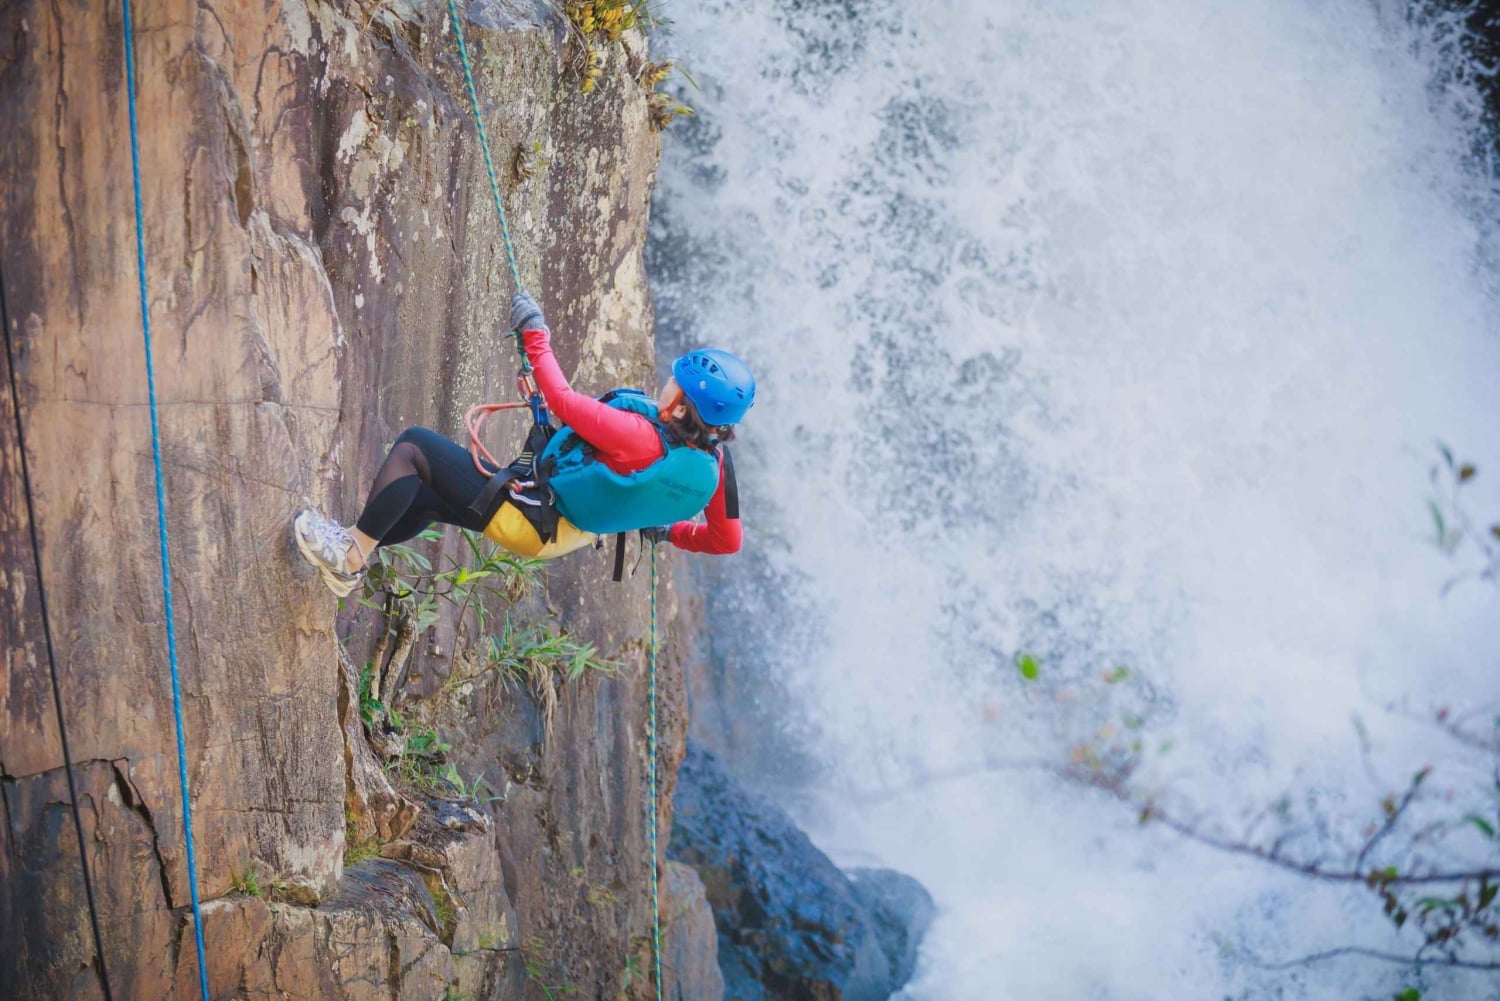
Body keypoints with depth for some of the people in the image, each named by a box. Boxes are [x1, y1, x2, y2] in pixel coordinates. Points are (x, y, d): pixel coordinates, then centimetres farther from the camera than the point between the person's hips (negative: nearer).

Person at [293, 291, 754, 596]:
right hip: (565, 533, 9)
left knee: (414, 446, -5)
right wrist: (668, 530, 16)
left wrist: (535, 333, -11)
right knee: (427, 497, 26)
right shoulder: (711, 466, -15)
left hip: (523, 516, -9)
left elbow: (563, 401, -24)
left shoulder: (638, 435, -35)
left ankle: (351, 557, 1)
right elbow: (727, 539, -2)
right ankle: (354, 548, 36)